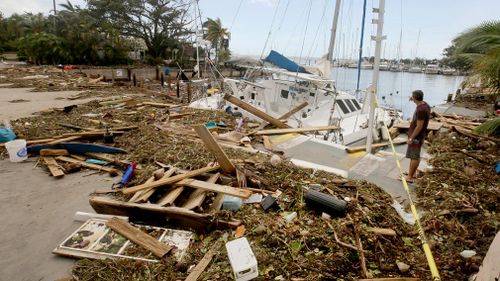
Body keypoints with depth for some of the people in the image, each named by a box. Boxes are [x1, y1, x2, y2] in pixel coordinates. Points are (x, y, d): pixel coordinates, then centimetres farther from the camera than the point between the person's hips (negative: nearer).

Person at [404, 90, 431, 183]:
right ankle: (413, 173, 28)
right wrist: (414, 100, 26)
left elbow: (419, 127, -25)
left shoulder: (421, 110, -26)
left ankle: (410, 177, 5)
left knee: (414, 156, -2)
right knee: (415, 156, 17)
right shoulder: (425, 104, 3)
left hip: (416, 136, -10)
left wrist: (411, 138, -20)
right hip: (418, 135, 10)